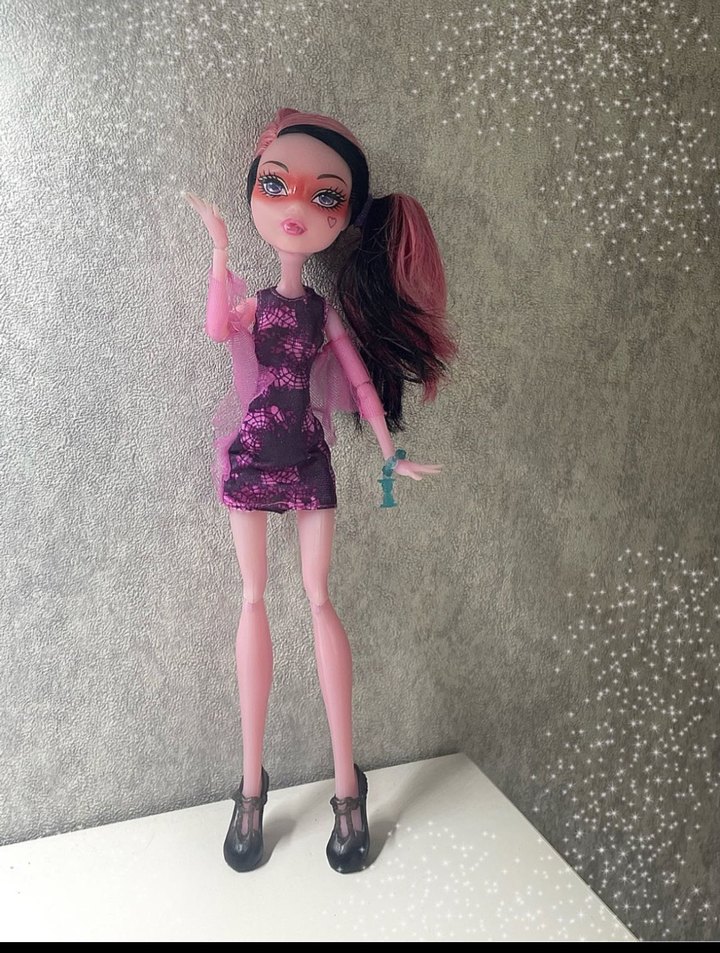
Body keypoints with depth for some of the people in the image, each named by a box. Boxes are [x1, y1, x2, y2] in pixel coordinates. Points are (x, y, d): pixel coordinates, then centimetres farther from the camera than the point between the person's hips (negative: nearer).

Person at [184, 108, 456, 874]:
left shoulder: (329, 314, 5)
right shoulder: (248, 300, 2)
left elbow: (362, 382, 8)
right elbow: (215, 329, -21)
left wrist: (390, 453, 6)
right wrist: (221, 251, -24)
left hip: (308, 461, 0)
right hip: (248, 458, 0)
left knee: (318, 597, 1)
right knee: (253, 597, 3)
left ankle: (346, 782, 11)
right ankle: (252, 783, 14)